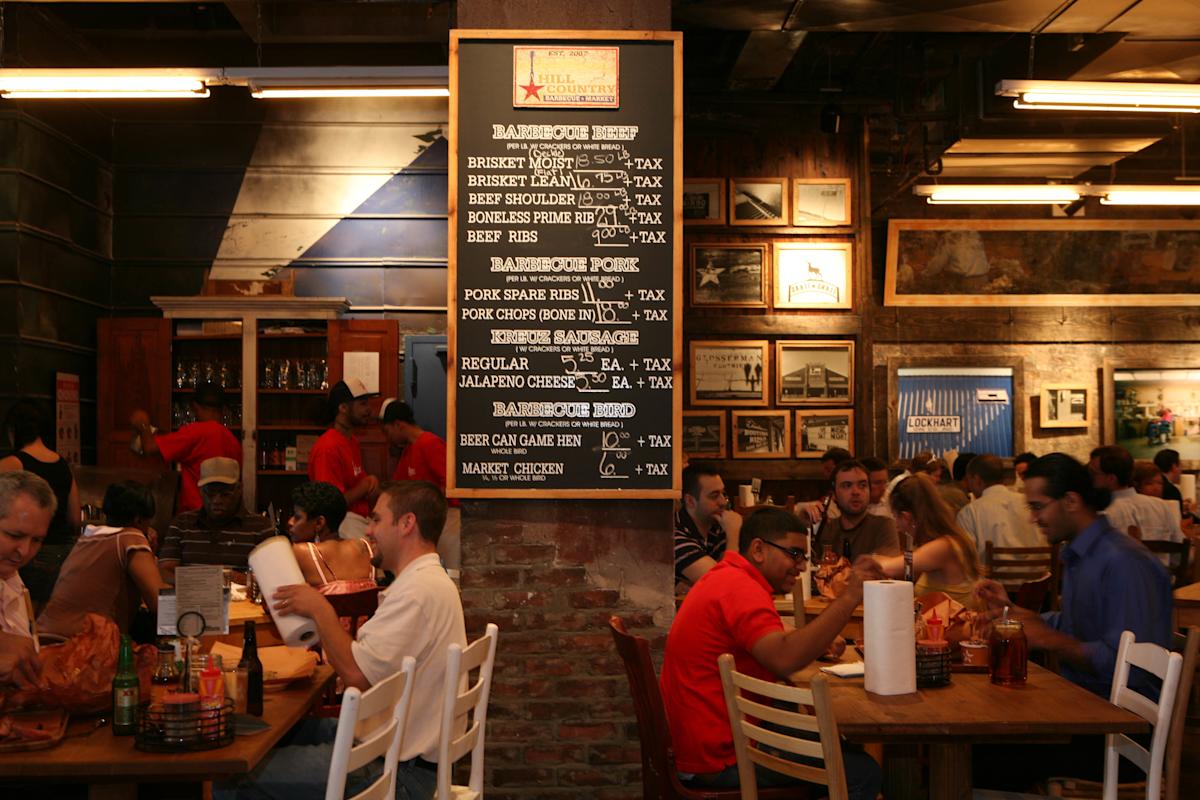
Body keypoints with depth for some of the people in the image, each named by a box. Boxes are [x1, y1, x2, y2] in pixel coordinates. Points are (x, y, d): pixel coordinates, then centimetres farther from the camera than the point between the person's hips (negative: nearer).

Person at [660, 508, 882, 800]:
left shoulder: (725, 579, 13)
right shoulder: (740, 588, -21)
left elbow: (772, 642, 24)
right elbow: (785, 660, -35)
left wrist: (818, 642, 4)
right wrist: (849, 598, -31)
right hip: (721, 760, -11)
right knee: (862, 772, -8)